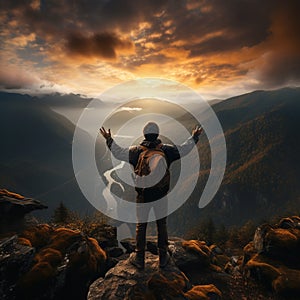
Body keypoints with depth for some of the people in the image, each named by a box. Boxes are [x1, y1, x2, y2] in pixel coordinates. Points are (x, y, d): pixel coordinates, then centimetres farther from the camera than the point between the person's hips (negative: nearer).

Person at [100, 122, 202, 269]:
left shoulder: (136, 151, -10)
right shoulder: (166, 150, -8)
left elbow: (118, 152, 0)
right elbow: (184, 149, 5)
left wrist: (109, 139, 15)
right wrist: (194, 137, 21)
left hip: (143, 196, 0)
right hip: (161, 195, 1)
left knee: (141, 225, 14)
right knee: (162, 225, 16)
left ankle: (139, 259, 27)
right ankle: (163, 257, 30)